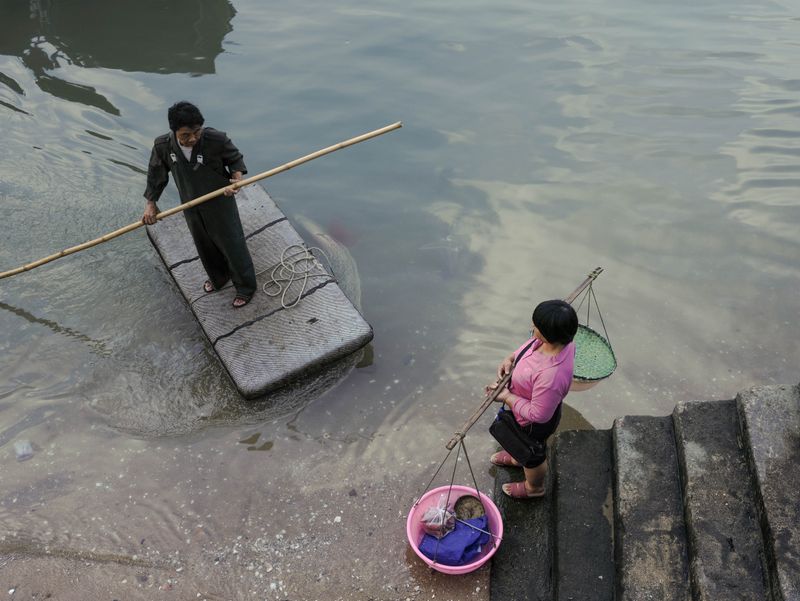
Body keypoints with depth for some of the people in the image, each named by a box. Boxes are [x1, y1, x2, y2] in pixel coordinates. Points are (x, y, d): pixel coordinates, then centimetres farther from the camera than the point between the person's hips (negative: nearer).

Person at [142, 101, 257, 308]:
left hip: (220, 204, -4)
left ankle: (245, 286, 36)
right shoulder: (162, 146, -20)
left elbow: (236, 159, -10)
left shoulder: (216, 139, -29)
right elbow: (155, 174, -1)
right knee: (205, 245, 25)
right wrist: (150, 203, 1)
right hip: (191, 207, 4)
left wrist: (236, 180, -28)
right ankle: (219, 277, 54)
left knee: (232, 245, 12)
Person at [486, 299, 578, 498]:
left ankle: (534, 487, 58)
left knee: (532, 453, 26)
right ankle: (517, 457, 71)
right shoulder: (560, 340, -23)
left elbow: (538, 415, -34)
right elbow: (529, 345, 1)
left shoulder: (551, 376, -48)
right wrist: (511, 358, -14)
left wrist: (506, 397, -25)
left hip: (532, 423, -7)